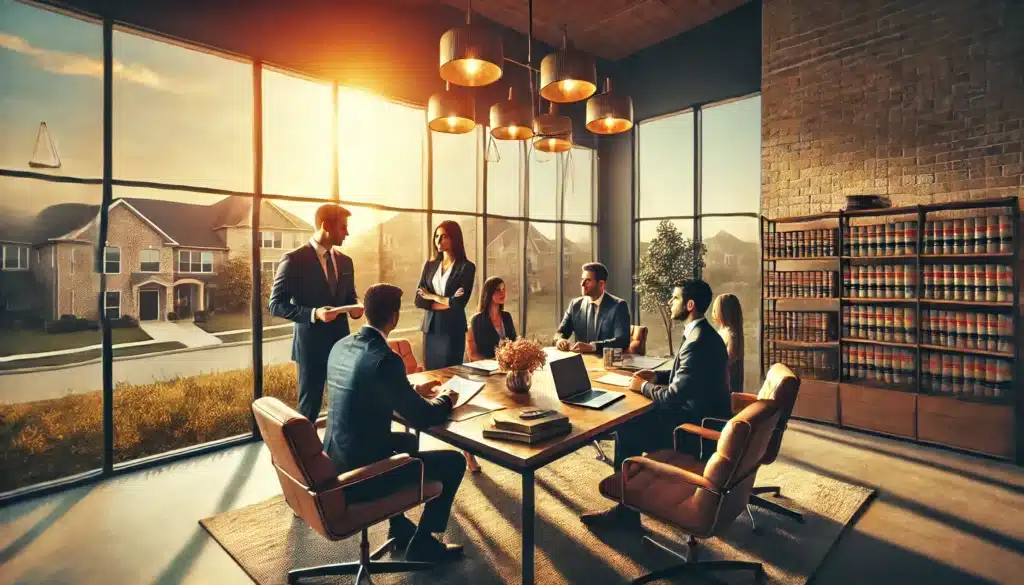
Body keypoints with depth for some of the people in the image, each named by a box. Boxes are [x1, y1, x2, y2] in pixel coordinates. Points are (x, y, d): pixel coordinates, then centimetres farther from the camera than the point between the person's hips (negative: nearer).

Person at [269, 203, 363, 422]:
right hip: (311, 344, -5)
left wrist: (355, 308, -6)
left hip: (341, 342, 5)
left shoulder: (345, 261, 9)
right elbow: (276, 305, -11)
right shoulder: (294, 259, -10)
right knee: (309, 405, 8)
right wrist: (313, 313, -24)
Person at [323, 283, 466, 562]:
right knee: (454, 461, 2)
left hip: (335, 460, 9)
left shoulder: (341, 346, 1)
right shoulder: (385, 359, -26)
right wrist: (446, 399, 3)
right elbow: (424, 418, -17)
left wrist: (414, 390, 18)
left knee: (405, 440, 32)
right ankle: (421, 542, 18)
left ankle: (399, 526, 38)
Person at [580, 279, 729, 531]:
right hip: (701, 414, 10)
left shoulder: (697, 342, -26)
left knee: (625, 431, -4)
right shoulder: (702, 333, 7)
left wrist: (643, 387, -8)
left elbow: (674, 396, -26)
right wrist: (657, 376, 7)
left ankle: (627, 512, 10)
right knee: (633, 420, 14)